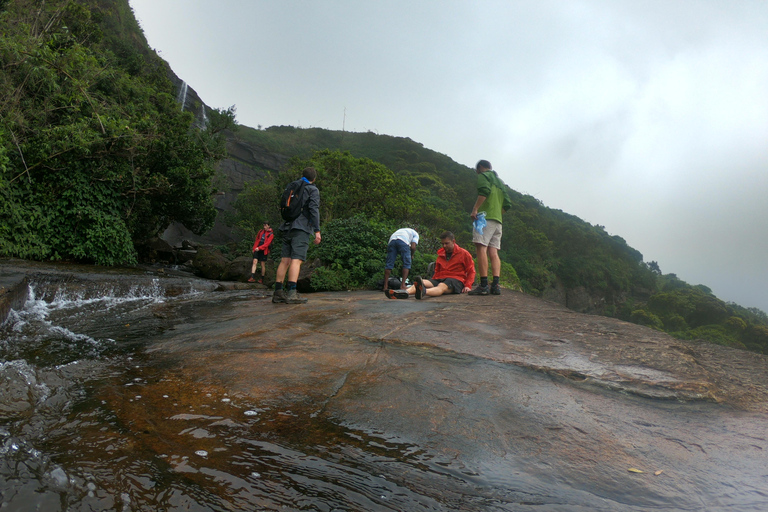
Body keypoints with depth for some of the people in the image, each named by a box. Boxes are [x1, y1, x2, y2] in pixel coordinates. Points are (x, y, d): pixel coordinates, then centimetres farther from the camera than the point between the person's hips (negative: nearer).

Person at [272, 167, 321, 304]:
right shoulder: (313, 190, 3)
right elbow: (314, 209, -9)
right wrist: (317, 230, -12)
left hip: (287, 227, 6)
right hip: (301, 228, -6)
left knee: (285, 260, 3)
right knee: (296, 260, -13)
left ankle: (278, 292, 1)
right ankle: (291, 293, -20)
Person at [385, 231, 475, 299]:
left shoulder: (463, 253, 8)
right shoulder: (441, 254, 23)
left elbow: (471, 271, 7)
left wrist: (468, 285, -7)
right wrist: (433, 281, 13)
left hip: (456, 280, -5)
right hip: (440, 279, 6)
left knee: (442, 286, -39)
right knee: (423, 282, -26)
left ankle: (423, 292, -74)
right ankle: (406, 292, -56)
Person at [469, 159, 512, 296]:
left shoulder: (483, 175, 5)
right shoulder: (500, 181, 28)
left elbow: (485, 190, -16)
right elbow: (507, 204, 24)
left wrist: (475, 209, -17)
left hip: (485, 217, -8)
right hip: (498, 219, 8)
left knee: (481, 248, -13)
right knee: (493, 252, 3)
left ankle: (483, 285, -20)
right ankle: (495, 285, -6)